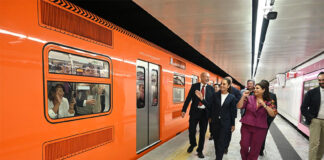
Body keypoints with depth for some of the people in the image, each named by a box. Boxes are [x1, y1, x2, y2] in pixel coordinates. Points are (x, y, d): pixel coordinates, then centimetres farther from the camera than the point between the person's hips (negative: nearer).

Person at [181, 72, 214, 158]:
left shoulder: (211, 88, 1)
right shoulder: (194, 86, -1)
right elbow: (188, 98, -2)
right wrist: (184, 110, -7)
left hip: (205, 112, 1)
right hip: (195, 111, -1)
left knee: (203, 132, 9)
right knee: (191, 130, 4)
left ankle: (200, 150, 28)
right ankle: (192, 144, 35)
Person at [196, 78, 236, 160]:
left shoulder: (232, 97, -6)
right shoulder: (215, 95, -1)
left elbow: (233, 112, -2)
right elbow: (211, 106, -3)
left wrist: (233, 124, 2)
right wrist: (202, 99, -12)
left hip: (225, 123, -3)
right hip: (215, 122, 3)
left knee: (221, 143, 2)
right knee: (216, 141, 16)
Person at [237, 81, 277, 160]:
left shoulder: (268, 102, 2)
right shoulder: (249, 98, 0)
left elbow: (273, 114, -8)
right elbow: (239, 106, -6)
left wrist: (264, 105, -19)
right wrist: (243, 96, -15)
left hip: (260, 129, 0)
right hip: (246, 126, 0)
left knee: (255, 149, 9)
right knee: (244, 146, 4)